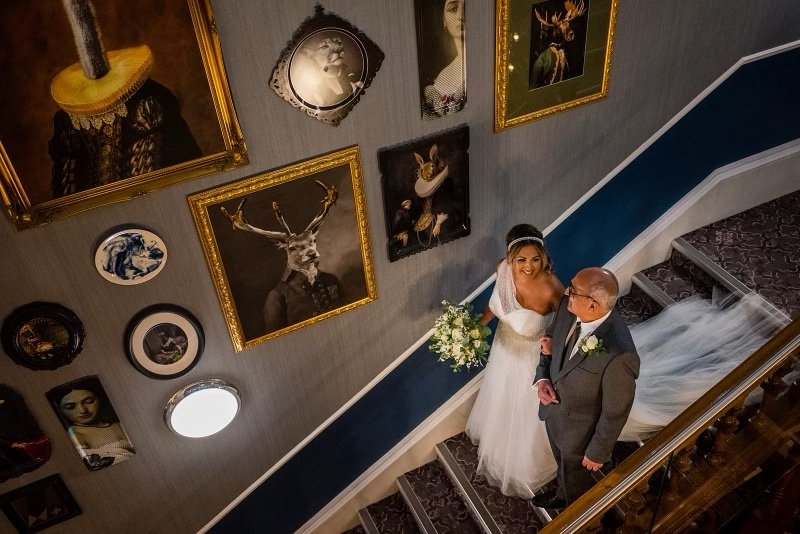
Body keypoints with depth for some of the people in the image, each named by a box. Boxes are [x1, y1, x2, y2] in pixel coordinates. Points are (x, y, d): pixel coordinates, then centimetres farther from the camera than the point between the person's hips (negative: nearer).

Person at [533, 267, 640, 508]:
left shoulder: (618, 355, -41)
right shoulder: (568, 308, -22)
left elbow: (615, 412, -25)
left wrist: (598, 452, -10)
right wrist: (541, 378, -16)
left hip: (579, 429, -6)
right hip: (553, 407, 6)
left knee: (575, 476, 26)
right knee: (563, 464, 35)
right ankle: (562, 495, 67)